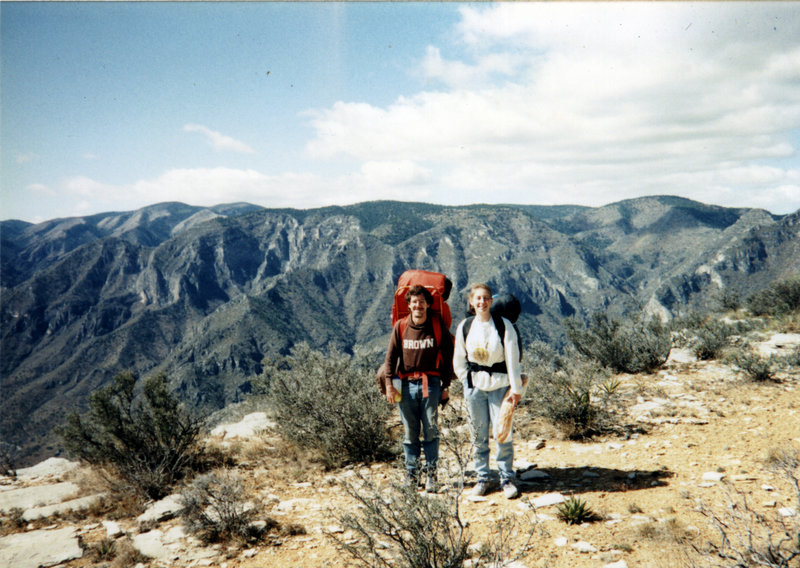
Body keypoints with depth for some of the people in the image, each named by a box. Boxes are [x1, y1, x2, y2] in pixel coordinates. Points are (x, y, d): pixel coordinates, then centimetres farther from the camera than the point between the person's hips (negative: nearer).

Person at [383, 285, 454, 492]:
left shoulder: (438, 325, 1)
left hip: (430, 383, -1)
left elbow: (447, 356, 6)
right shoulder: (400, 327, 4)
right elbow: (391, 356, 5)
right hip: (405, 384, 1)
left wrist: (445, 385, 4)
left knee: (431, 431, -2)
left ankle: (431, 474, 6)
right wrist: (389, 384, -4)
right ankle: (412, 473, 15)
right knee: (410, 433, 6)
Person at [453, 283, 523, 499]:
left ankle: (507, 478, 9)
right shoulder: (465, 327, 3)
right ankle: (482, 478, 19)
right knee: (478, 434, 6)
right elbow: (459, 361, 11)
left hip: (499, 385, -2)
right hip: (475, 386, 2)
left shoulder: (504, 325, -5)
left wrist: (515, 388, -6)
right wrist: (469, 381, 5)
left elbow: (512, 358, -5)